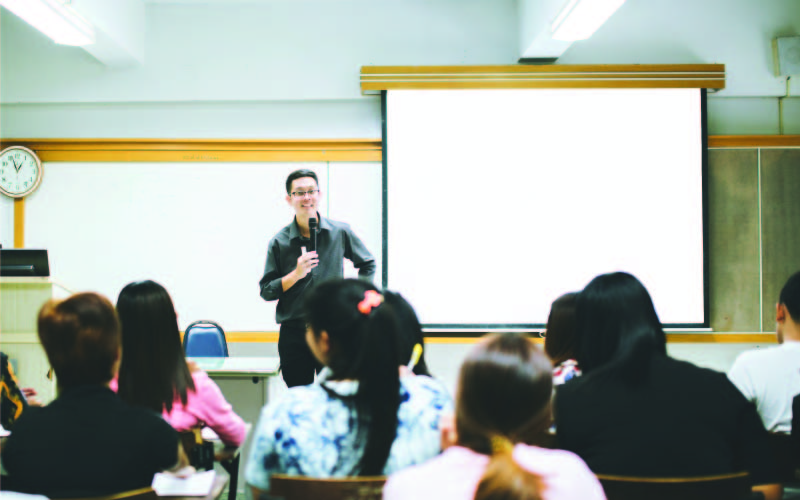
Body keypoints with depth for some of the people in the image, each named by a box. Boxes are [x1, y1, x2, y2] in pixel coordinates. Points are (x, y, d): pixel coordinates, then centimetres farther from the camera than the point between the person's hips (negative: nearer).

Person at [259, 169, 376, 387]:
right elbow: (266, 291, -1)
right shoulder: (279, 242, 0)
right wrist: (296, 274, -14)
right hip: (294, 334, 0)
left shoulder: (340, 232, 3)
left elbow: (368, 265, 18)